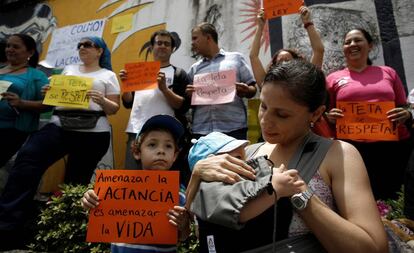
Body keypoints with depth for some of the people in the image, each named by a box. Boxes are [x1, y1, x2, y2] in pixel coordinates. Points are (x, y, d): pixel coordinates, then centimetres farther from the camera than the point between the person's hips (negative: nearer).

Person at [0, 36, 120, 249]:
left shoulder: (108, 76, 11)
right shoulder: (68, 69, 24)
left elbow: (114, 109, 4)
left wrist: (102, 101, -17)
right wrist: (50, 93, 1)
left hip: (93, 133, -3)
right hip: (59, 126, 3)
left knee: (76, 180, 3)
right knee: (27, 156, -20)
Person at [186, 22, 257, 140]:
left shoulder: (236, 58, 9)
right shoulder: (194, 68, 18)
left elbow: (252, 89, 8)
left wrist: (245, 91, -14)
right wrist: (189, 95, -4)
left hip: (233, 128, -2)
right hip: (201, 130, 3)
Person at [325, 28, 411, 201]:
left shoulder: (388, 72, 13)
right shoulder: (333, 79, 8)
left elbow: (404, 108, 18)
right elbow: (325, 115, 12)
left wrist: (406, 115, -4)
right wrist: (329, 118, -10)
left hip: (395, 146, 2)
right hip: (353, 148, -2)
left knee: (392, 199, 7)